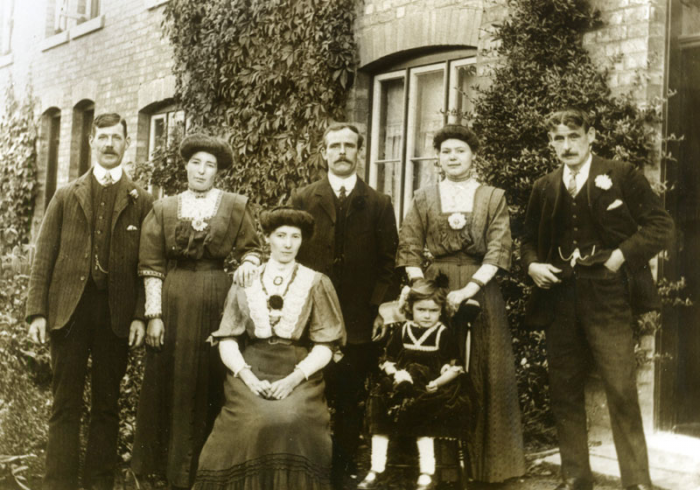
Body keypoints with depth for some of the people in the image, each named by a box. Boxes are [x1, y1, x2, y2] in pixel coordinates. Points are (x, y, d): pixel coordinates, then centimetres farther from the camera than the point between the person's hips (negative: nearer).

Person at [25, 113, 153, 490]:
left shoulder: (141, 201, 7)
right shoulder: (66, 196, 11)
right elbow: (44, 256, 7)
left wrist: (141, 315, -7)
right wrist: (37, 311, -2)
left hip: (116, 314, 0)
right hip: (69, 309, 1)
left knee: (106, 405, 8)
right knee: (65, 405, 3)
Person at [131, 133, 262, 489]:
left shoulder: (235, 206, 4)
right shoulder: (164, 209, 6)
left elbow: (252, 249, 8)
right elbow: (151, 265, 2)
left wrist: (247, 264, -15)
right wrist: (154, 314, -5)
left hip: (216, 301, -1)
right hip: (173, 302, 1)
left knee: (209, 384, 4)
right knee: (170, 383, 6)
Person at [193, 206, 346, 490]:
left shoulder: (316, 283, 9)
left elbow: (325, 346, 3)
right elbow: (227, 340, 7)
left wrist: (294, 378, -13)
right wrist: (247, 376, -11)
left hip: (298, 377, 0)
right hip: (251, 373, 1)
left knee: (292, 420, -30)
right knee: (252, 422, -28)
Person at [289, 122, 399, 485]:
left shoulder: (379, 204, 8)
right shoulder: (303, 199, 8)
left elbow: (387, 262, 5)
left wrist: (382, 309, -4)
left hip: (360, 322, 0)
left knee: (351, 403, 6)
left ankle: (343, 471, 18)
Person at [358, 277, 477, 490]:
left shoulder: (444, 334, -1)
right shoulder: (401, 331, 8)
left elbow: (455, 369, -5)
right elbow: (387, 361, 11)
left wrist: (436, 383, -20)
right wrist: (395, 373, -10)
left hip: (431, 389, -4)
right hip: (403, 386, 4)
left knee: (422, 419, -27)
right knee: (379, 411, -13)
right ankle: (377, 471, -2)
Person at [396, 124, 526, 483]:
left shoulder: (493, 198, 6)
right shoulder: (423, 199, 9)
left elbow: (498, 251, -4)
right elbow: (409, 250, 3)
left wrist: (469, 289, -15)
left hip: (481, 292, 0)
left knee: (483, 377, 2)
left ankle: (485, 462, 14)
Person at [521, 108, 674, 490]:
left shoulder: (621, 176, 2)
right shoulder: (544, 188, 14)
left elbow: (660, 225, -2)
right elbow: (530, 239, 20)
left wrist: (623, 254, -12)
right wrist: (531, 264, 1)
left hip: (606, 297, -4)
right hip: (559, 298, 4)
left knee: (621, 390, -6)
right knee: (564, 392, 8)